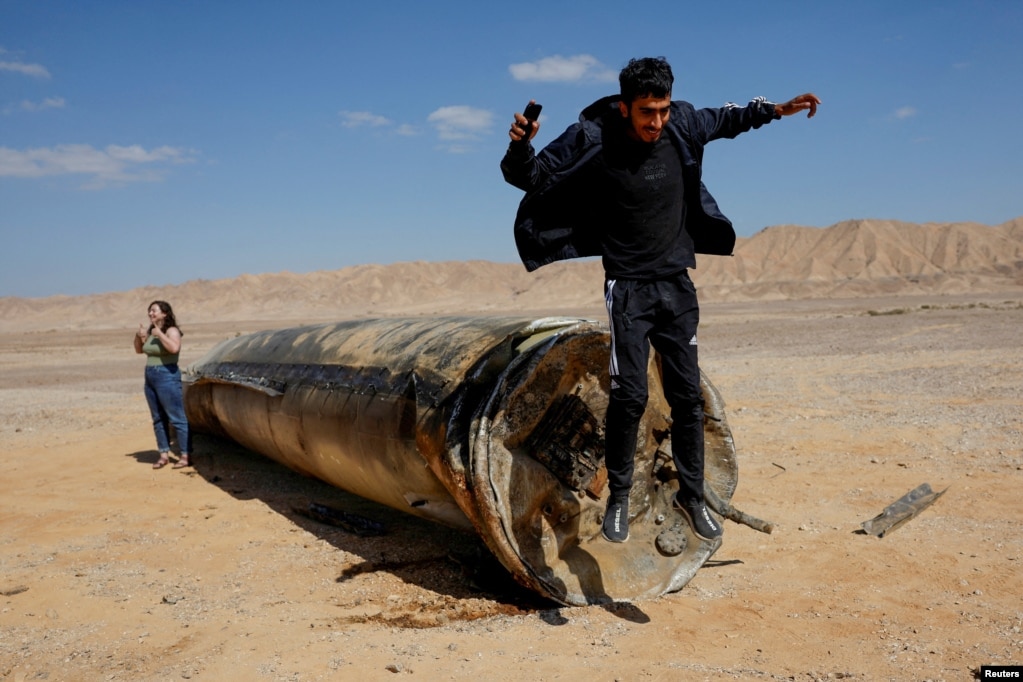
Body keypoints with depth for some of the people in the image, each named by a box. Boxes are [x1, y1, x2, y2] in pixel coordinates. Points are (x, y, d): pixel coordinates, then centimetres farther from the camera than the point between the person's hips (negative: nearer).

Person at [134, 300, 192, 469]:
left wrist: (159, 334, -23)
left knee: (177, 419, -7)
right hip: (150, 377, 8)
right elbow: (139, 350, 22)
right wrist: (139, 336, 5)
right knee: (158, 419, 11)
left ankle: (186, 456, -4)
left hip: (167, 376, -8)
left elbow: (174, 348, -30)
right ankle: (164, 454, 19)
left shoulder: (171, 330, -11)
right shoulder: (150, 330, 11)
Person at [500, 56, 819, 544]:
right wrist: (520, 147, -28)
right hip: (628, 287, -4)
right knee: (629, 395, -10)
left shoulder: (683, 125, -2)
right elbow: (530, 176, -8)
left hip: (678, 284, 4)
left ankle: (691, 495, 22)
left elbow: (724, 120, 21)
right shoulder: (593, 140, -13)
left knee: (688, 395, 6)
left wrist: (776, 110, 14)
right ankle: (618, 498, 10)